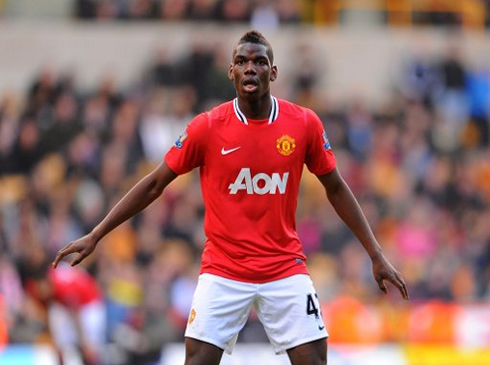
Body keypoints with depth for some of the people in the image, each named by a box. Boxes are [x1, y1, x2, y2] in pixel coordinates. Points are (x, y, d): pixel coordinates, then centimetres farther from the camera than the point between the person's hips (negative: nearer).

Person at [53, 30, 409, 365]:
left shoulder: (305, 123, -4)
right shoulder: (207, 127, -7)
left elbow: (336, 188, 9)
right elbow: (154, 184, 1)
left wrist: (376, 254, 6)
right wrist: (95, 236, 0)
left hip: (285, 270, 1)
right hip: (223, 272, -1)